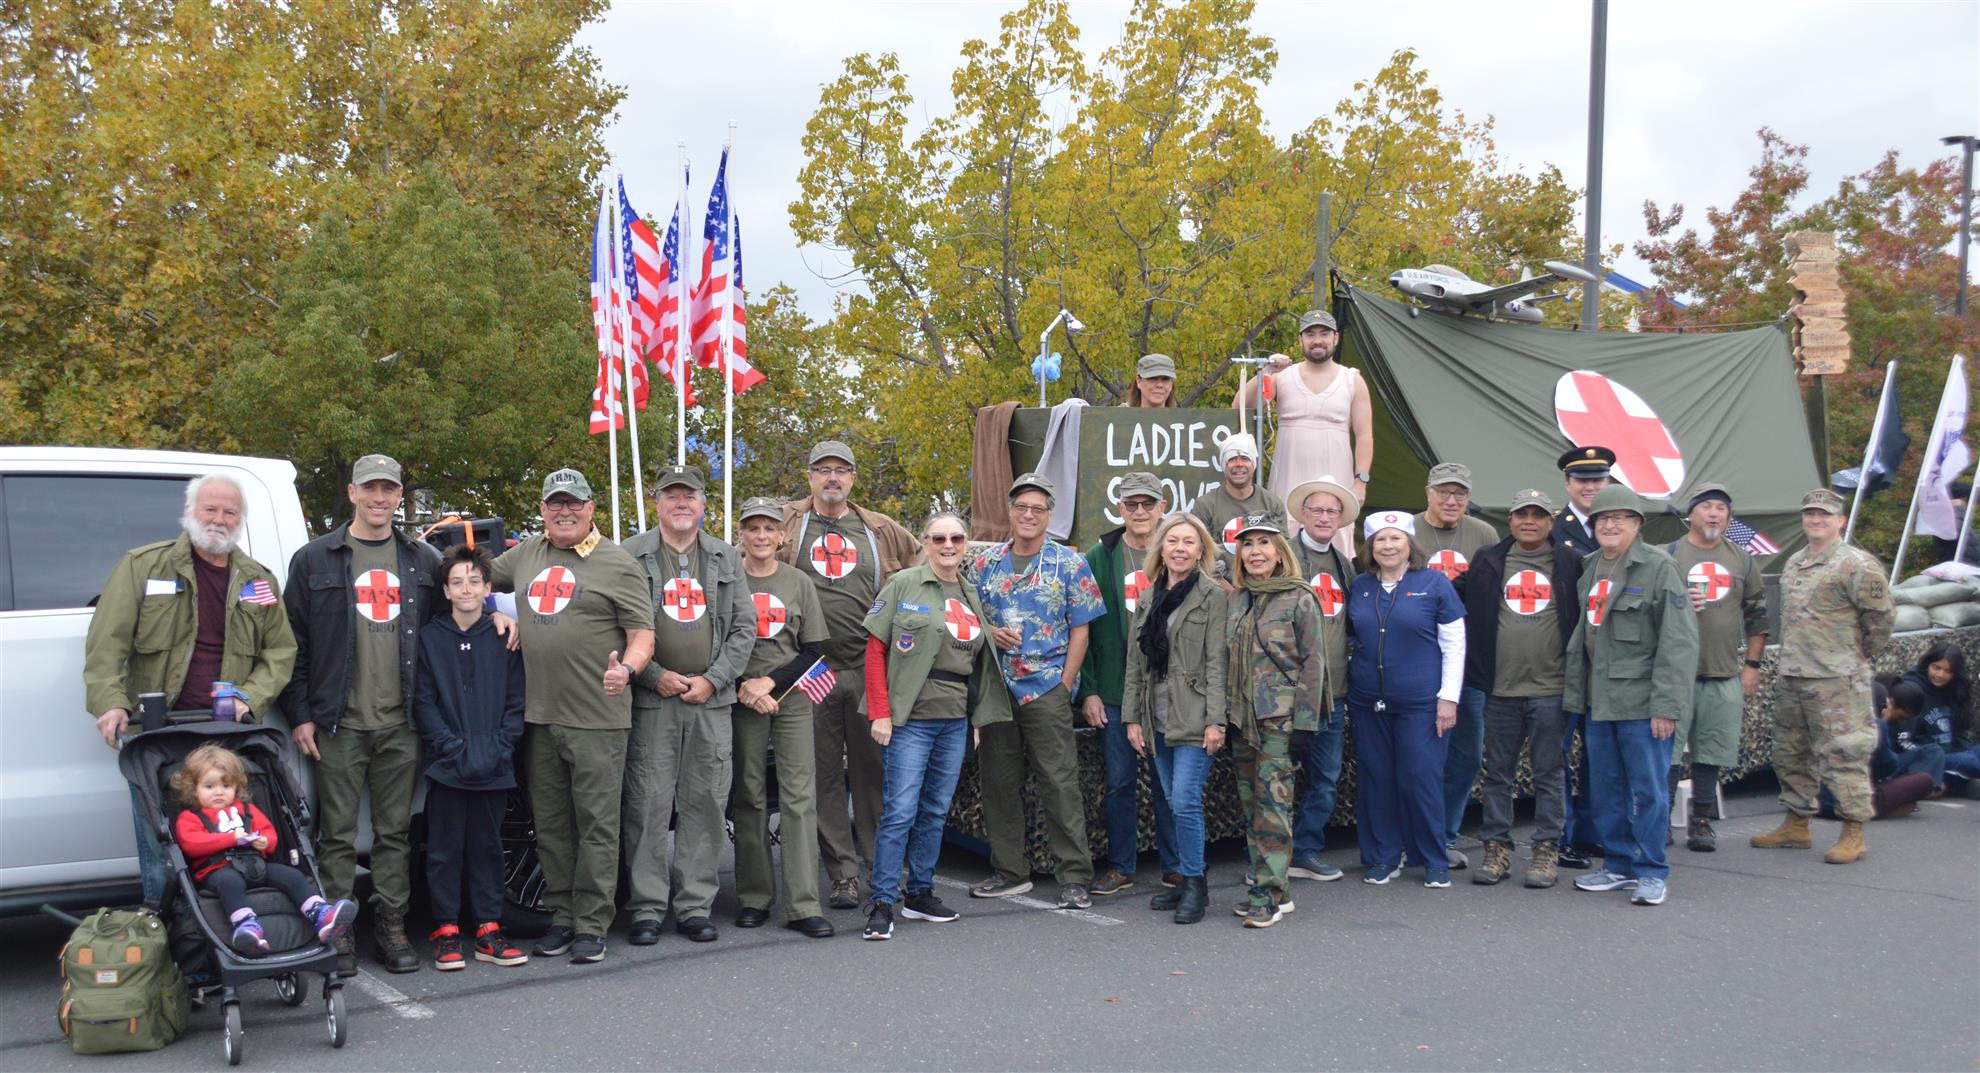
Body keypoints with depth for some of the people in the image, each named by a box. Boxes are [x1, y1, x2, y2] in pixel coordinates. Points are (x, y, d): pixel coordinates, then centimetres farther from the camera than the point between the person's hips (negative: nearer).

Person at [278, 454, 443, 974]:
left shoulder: (424, 559, 11)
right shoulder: (314, 559, 4)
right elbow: (293, 643, 3)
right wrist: (300, 715, -3)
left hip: (402, 724, 2)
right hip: (339, 723, -2)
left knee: (395, 832, 8)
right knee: (338, 834, 2)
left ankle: (391, 925, 18)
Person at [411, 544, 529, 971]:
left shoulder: (504, 639, 5)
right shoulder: (429, 638, 2)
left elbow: (516, 702, 5)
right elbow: (423, 703, -2)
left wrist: (499, 747, -9)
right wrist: (455, 747, -12)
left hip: (495, 769, 1)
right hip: (445, 765, -1)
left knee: (488, 848, 8)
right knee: (445, 851, 3)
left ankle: (488, 930, 15)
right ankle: (445, 932, 12)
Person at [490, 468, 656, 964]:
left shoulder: (618, 564, -3)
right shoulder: (525, 555, 15)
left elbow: (643, 635, -6)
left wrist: (627, 669, -25)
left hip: (597, 719, -6)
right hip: (539, 717, 6)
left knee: (596, 825, -1)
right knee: (550, 825, 12)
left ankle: (591, 925, 6)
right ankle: (561, 918, 23)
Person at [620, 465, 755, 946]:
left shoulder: (726, 559, 13)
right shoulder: (631, 556, 3)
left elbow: (745, 627, 9)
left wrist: (712, 679, -3)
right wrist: (655, 676, -10)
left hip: (710, 701, 3)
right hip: (651, 699, -3)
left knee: (706, 805, 5)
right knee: (648, 804, -2)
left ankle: (695, 906, 14)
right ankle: (647, 907, 7)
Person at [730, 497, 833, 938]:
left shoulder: (798, 583, 8)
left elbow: (812, 650, 5)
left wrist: (770, 683, -8)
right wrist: (744, 688, -10)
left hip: (791, 699, 1)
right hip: (741, 700, -1)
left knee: (799, 796, -5)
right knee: (749, 796, 3)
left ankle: (803, 904, -5)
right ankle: (753, 897, 12)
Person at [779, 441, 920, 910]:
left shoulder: (881, 531, 11)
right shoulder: (788, 523, 7)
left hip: (870, 670, 1)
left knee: (873, 769, 4)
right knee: (825, 775, 2)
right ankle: (843, 874, 9)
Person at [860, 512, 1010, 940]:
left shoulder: (971, 595, 14)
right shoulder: (904, 585, -3)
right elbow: (875, 650, -6)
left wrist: (980, 715, 10)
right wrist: (880, 712, -12)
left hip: (956, 719, 6)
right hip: (912, 717, -6)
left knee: (936, 811, 12)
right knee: (900, 811, -8)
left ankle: (920, 894, 23)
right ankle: (882, 904, -1)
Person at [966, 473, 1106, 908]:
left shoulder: (1069, 564, 1)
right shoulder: (983, 564, 10)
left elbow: (1079, 631, 0)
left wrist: (1064, 685, -7)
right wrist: (988, 632, -7)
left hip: (1047, 688, -4)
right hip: (994, 688, 4)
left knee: (1060, 782, -5)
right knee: (998, 781, 9)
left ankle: (1075, 877, 0)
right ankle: (1009, 870, 21)